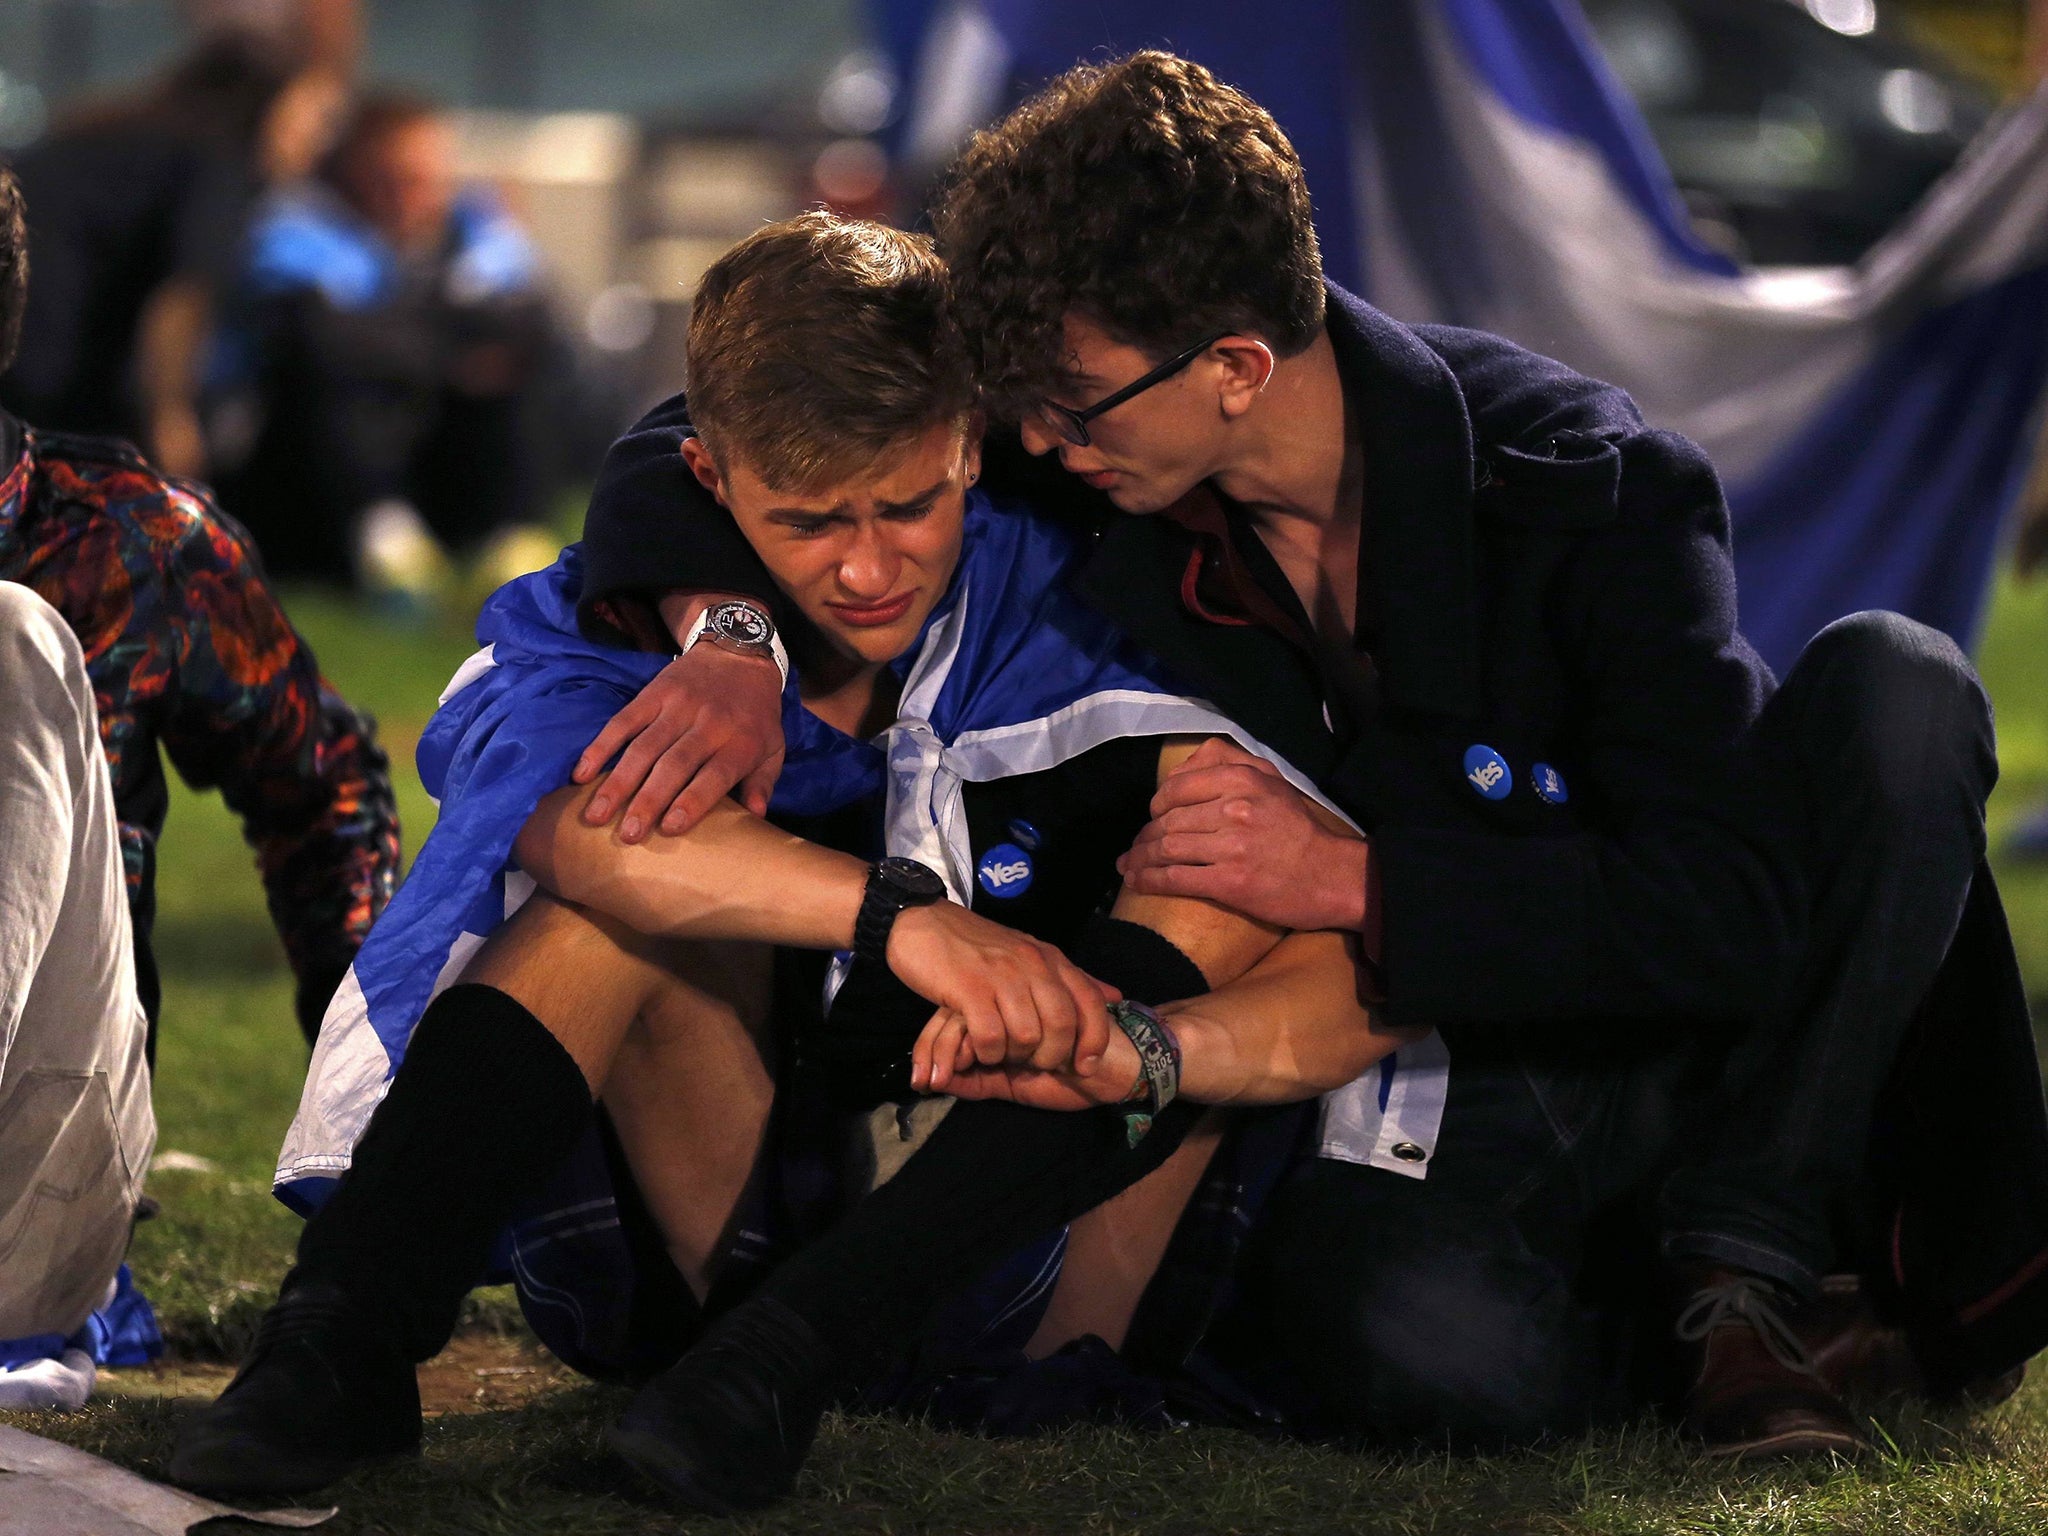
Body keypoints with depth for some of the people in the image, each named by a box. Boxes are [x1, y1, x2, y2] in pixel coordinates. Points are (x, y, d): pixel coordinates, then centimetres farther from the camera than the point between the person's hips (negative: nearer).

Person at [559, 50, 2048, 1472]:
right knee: (1421, 1350, -38)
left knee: (1896, 688, -28)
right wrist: (727, 640, -25)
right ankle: (1655, 1310, -1)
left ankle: (1751, 1254, -15)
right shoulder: (1082, 453, -11)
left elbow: (1728, 918, -26)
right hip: (1401, 1073, 0)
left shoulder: (1581, 483, -21)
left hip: (1663, 1035, 0)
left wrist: (1355, 880, -33)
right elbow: (709, 437, -3)